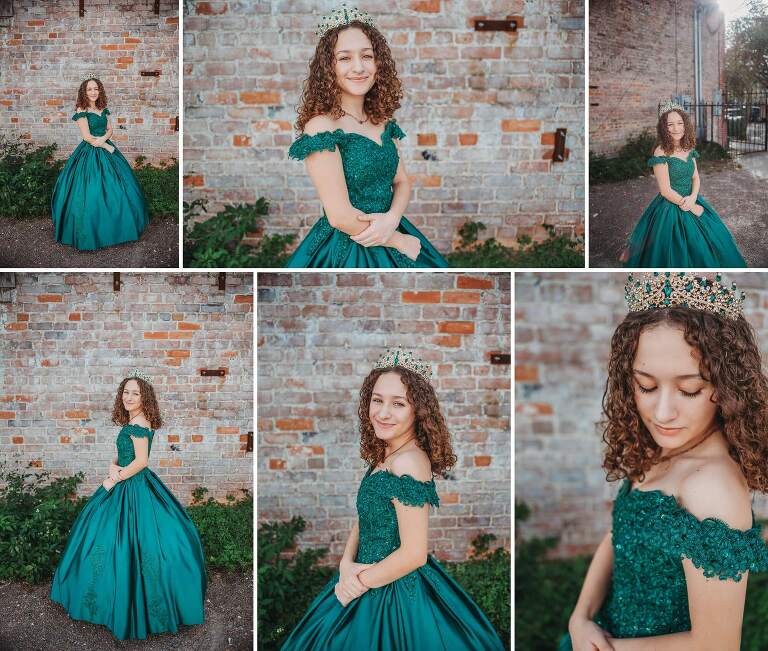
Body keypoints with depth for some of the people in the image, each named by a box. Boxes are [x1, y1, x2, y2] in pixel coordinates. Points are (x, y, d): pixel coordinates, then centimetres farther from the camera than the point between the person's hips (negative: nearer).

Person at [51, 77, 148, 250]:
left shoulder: (103, 109, 8)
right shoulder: (81, 111, -11)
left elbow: (110, 129, 8)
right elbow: (87, 137, -15)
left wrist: (103, 139, -13)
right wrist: (107, 147, -11)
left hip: (105, 148, 7)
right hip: (89, 154, -7)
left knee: (115, 188, 9)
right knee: (92, 192, -6)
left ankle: (114, 227, 22)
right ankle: (90, 234, 4)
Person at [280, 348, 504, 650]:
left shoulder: (408, 462, -24)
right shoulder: (383, 457, 3)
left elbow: (414, 553, -25)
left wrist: (358, 583, -13)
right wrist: (346, 564, -9)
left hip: (395, 593, -8)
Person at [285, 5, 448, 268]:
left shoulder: (383, 121, 4)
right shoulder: (321, 126, -17)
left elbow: (402, 182, 8)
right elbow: (340, 216, -21)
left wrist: (392, 219, -13)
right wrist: (399, 241, -11)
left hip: (388, 232, 7)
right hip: (345, 249, -7)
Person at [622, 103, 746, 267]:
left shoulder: (689, 149, 2)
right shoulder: (661, 153, -18)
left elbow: (695, 177, 8)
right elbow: (666, 190, -19)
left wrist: (693, 198, -13)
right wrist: (693, 208, -13)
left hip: (691, 201, 7)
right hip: (671, 207, -7)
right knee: (678, 254, 0)